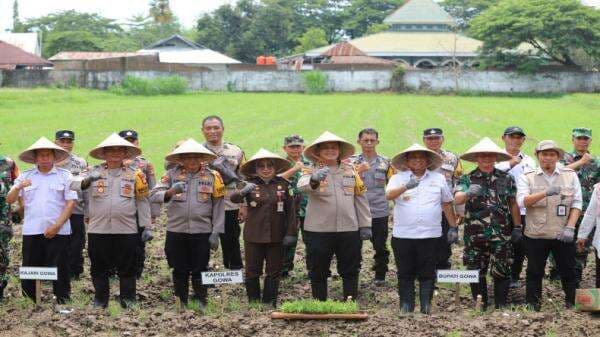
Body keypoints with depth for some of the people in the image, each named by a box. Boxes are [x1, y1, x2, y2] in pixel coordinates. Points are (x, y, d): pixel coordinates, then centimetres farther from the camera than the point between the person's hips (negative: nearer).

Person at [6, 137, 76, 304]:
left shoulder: (65, 176, 3)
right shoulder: (25, 176, 10)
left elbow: (71, 202, -2)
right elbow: (9, 199, 7)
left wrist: (57, 226, -11)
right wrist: (18, 187, -15)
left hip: (58, 232, -2)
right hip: (31, 231, 2)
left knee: (59, 269, -1)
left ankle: (63, 302, 7)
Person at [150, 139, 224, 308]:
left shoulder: (212, 176, 2)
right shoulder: (172, 174, 1)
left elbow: (218, 206, 3)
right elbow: (153, 195, -7)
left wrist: (215, 233, -3)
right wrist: (170, 192, -26)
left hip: (202, 232, -1)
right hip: (176, 232, 1)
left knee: (199, 271, 5)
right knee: (180, 271, 9)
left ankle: (201, 304, 16)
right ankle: (181, 304, 20)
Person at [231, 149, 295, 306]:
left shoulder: (283, 184, 0)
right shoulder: (250, 184, -4)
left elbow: (290, 210, 4)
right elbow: (234, 198, -20)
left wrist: (291, 232, -2)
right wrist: (243, 192, -42)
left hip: (276, 236, 1)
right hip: (254, 236, -1)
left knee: (274, 271, 8)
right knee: (252, 271, 5)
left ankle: (270, 303, 19)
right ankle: (253, 303, 18)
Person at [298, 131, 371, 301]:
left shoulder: (350, 170, 10)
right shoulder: (312, 171, -2)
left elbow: (360, 198, 12)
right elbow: (302, 185, -25)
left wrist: (365, 224, 7)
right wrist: (314, 179, -48)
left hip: (349, 229, 3)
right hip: (318, 230, -3)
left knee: (350, 271, 9)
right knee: (318, 272, 5)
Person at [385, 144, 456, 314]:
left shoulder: (439, 179, 9)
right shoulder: (398, 178, 3)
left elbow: (447, 204, 14)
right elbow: (389, 195, -16)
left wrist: (453, 227, 12)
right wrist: (406, 186, -33)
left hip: (430, 235, 1)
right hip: (403, 235, -1)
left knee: (427, 273, 4)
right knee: (405, 273, 6)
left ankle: (426, 305, 13)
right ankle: (406, 305, 15)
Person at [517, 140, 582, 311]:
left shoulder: (570, 175, 5)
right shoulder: (527, 178, 1)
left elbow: (577, 204, 1)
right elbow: (522, 201, -15)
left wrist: (570, 227, -11)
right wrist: (546, 193, -29)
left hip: (563, 234, 1)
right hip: (536, 235, -1)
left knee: (568, 271, 8)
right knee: (534, 272, 8)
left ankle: (572, 304, 21)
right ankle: (532, 306, 19)